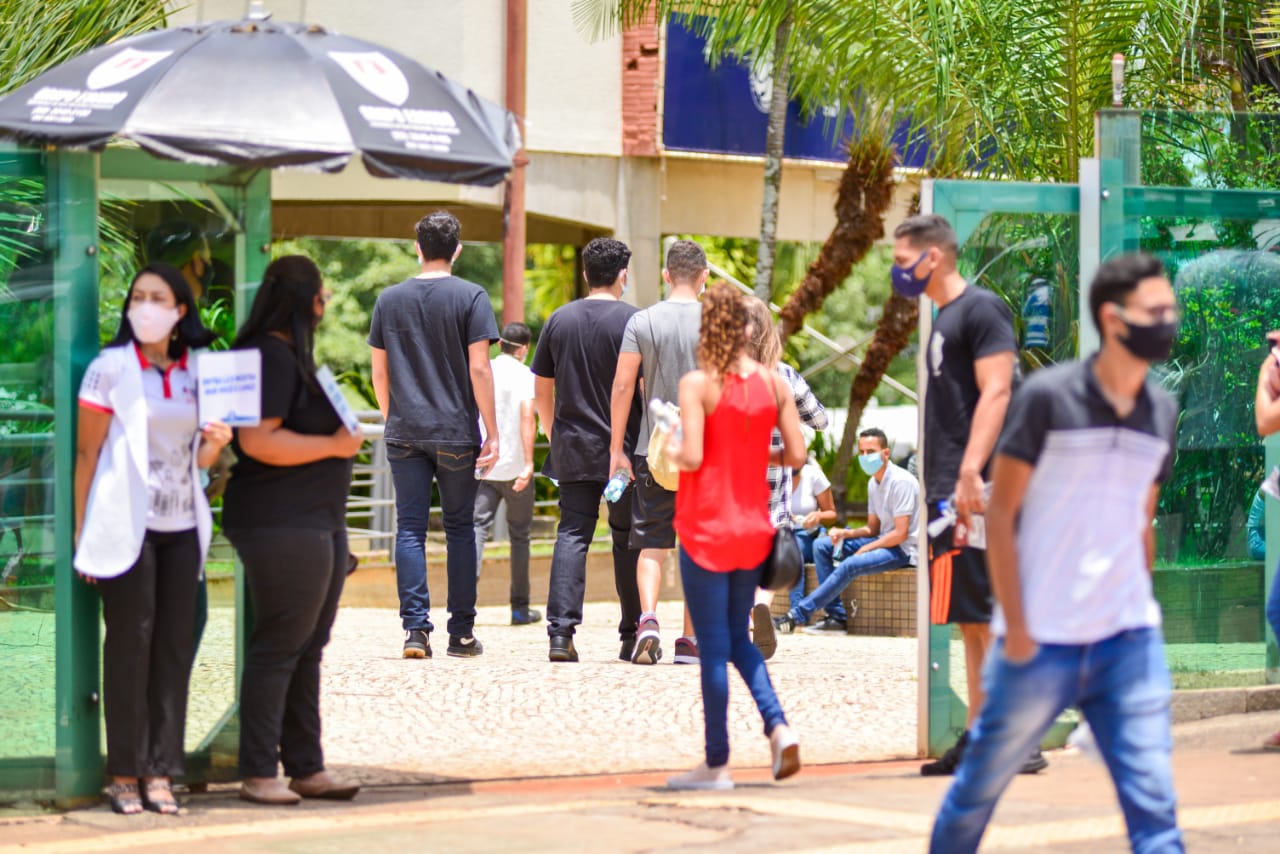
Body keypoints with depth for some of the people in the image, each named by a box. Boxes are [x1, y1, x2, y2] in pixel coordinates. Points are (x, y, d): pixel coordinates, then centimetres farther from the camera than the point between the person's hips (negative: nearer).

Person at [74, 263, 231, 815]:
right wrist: (82, 533, -8)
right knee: (129, 646, -2)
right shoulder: (111, 369, -3)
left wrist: (215, 444, -5)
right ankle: (124, 774, 3)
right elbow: (87, 453, -4)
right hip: (128, 526, -5)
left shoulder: (197, 373, 11)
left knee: (175, 647, 3)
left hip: (182, 526, 5)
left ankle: (160, 773, 7)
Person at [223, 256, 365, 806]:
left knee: (308, 648, 11)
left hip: (317, 522, 11)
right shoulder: (270, 356, -14)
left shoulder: (292, 354, 19)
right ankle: (259, 774, -3)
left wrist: (343, 436, 15)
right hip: (281, 526, -11)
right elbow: (259, 441, -24)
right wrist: (334, 445, -17)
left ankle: (306, 768, 16)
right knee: (278, 647, -7)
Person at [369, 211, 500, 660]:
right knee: (459, 528, 7)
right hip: (456, 433, -2)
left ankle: (416, 628, -6)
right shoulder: (471, 298, -4)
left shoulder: (389, 299, 6)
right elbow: (479, 369, -8)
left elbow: (379, 373, 9)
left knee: (410, 529, 3)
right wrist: (491, 433, -3)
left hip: (404, 433, 2)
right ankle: (461, 633, 10)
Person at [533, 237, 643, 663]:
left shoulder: (559, 320, 6)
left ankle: (561, 631, -12)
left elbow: (542, 390, 12)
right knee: (627, 540, 7)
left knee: (571, 535, 0)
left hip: (573, 450, 3)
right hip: (624, 448, -3)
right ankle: (632, 635, 12)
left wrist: (554, 434, 23)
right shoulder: (634, 321, -6)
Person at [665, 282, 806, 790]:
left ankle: (717, 764, 6)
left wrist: (671, 450, 0)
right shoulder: (773, 383, 1)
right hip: (753, 530, 5)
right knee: (739, 638, 19)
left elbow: (692, 457, -21)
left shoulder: (697, 384, -13)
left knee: (713, 647, 1)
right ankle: (778, 726, -2)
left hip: (706, 531, -5)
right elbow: (796, 455, 0)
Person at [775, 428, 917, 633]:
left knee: (850, 565, -31)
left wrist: (864, 549, -15)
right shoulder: (874, 483, 12)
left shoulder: (901, 482, -16)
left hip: (904, 549, -10)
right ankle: (836, 615, -8)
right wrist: (845, 533, -3)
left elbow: (900, 533, -20)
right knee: (821, 546, 1)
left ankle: (798, 615, -26)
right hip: (884, 542, 10)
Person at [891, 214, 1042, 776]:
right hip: (949, 491, 10)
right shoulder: (945, 318, 21)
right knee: (971, 622, 10)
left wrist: (970, 473, -27)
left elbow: (995, 393, -19)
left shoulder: (981, 309, -9)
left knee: (986, 617, -10)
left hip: (974, 491, -10)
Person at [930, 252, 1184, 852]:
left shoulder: (1161, 413, 8)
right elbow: (999, 515, -7)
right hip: (1040, 643, -4)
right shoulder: (1049, 398, -8)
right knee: (980, 787, 9)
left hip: (1128, 644, 4)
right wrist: (1016, 629, -10)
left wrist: (1140, 615, 12)